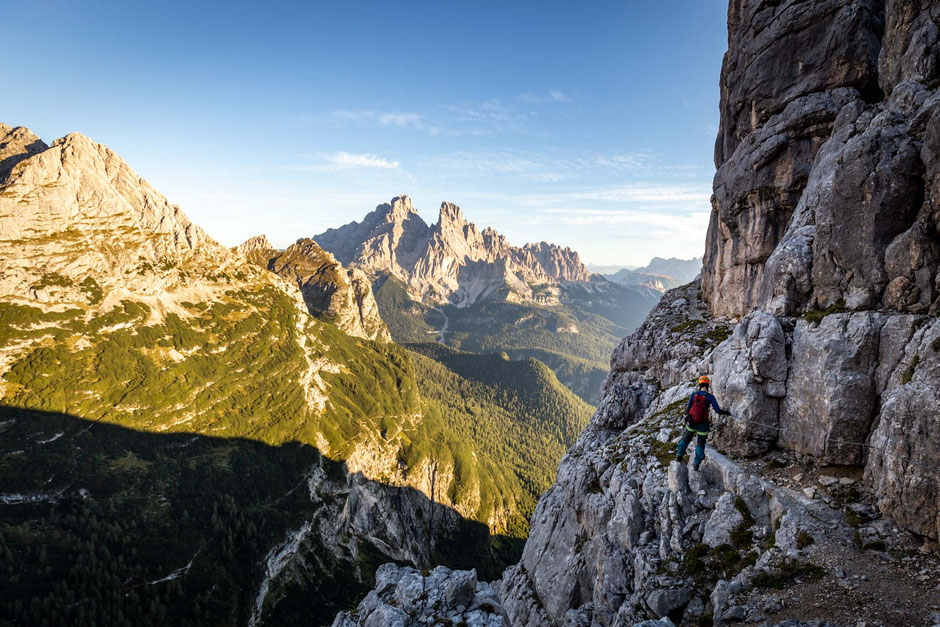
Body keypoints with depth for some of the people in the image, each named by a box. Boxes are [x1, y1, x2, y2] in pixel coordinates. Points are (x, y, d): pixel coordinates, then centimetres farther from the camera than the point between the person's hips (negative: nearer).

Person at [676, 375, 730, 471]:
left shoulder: (694, 394, -5)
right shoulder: (710, 396, -12)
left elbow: (688, 408, 1)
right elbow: (718, 410, -12)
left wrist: (687, 417, 18)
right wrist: (726, 413, 8)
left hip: (691, 422, 2)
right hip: (703, 425, -2)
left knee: (686, 439, 26)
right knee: (700, 444, 15)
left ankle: (679, 455, 35)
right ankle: (696, 464, 18)